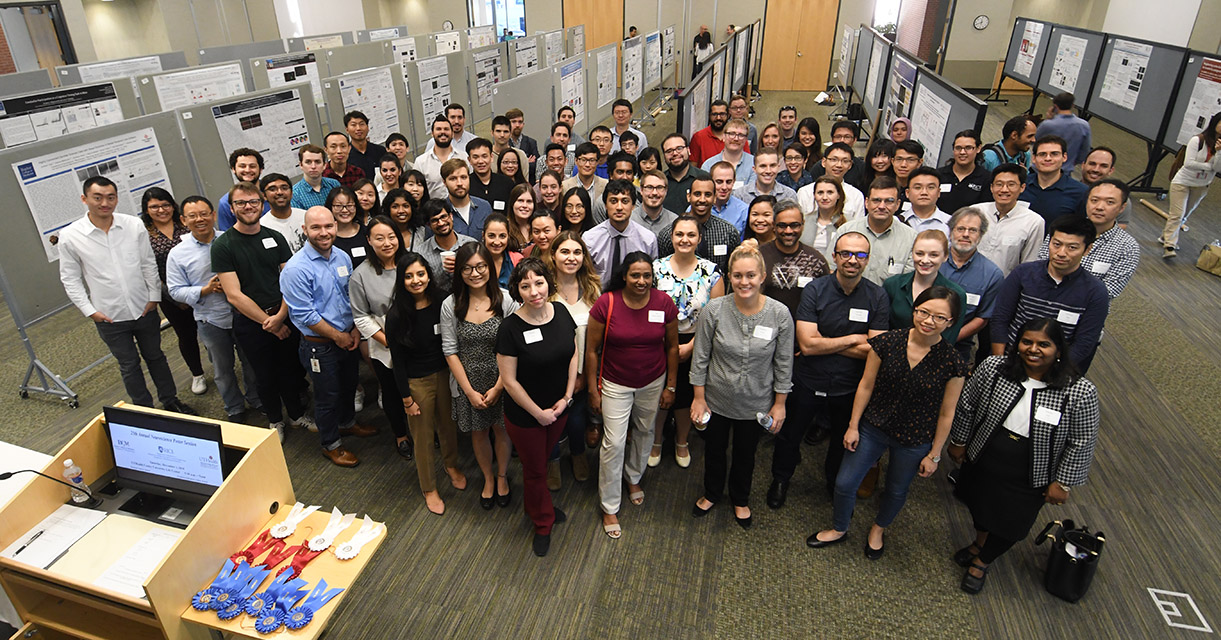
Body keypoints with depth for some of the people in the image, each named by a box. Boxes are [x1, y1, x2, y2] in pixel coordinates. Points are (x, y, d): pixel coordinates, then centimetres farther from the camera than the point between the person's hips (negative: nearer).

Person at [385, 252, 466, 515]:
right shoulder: (397, 315, -18)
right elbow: (397, 360, -11)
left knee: (448, 424, 22)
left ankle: (451, 465, 52)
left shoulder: (442, 302, -10)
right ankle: (429, 488, 34)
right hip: (417, 381, -3)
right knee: (423, 435, 12)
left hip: (445, 373, 3)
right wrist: (406, 398, -8)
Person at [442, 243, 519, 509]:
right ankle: (488, 478, 44)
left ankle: (502, 476, 43)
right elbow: (450, 351, -6)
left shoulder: (506, 300, -14)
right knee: (478, 432, 18)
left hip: (501, 381, -1)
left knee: (502, 429, 16)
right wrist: (470, 391, -9)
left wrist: (498, 388, -13)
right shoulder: (450, 305, -9)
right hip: (467, 384, 1)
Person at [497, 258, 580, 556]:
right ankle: (543, 523, 42)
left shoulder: (561, 312, -11)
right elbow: (509, 381, -19)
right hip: (524, 415, -4)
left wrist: (567, 397, -6)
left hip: (559, 408, 4)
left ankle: (535, 503, 56)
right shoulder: (510, 328, -25)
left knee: (544, 458, 26)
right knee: (534, 469, 16)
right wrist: (538, 413, -13)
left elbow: (573, 354, 1)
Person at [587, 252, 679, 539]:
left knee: (644, 433, 22)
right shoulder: (605, 304, -18)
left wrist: (670, 386, 3)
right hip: (615, 385, -3)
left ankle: (633, 477, 51)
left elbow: (672, 347, 0)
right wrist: (593, 390, -8)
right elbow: (591, 350, -10)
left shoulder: (664, 303, -12)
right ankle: (609, 507, 19)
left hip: (653, 383, 3)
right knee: (614, 444, 0)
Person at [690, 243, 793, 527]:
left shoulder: (780, 315, -16)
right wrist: (699, 398, -6)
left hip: (756, 405, 0)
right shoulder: (714, 310, -18)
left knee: (745, 455, 23)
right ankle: (712, 494, 52)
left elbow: (783, 364, -6)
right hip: (716, 400, 0)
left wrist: (779, 404, -2)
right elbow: (700, 357, -9)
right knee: (714, 451, 22)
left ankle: (740, 500, 51)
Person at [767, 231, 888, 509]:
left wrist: (824, 342, -19)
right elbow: (807, 344, -22)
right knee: (789, 436, 18)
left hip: (850, 388, 2)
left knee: (845, 442, 24)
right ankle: (781, 480, 46)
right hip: (808, 383, -1)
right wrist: (853, 339, -17)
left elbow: (876, 350, -16)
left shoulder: (878, 297, -9)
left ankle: (836, 484, 52)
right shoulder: (815, 290, -15)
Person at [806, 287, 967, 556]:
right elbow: (866, 385, -5)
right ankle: (839, 529, 38)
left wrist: (934, 455, -1)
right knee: (844, 483, 8)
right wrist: (853, 426, -1)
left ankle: (878, 529, 54)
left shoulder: (952, 362, -17)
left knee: (896, 491, 22)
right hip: (873, 428, 1)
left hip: (915, 441, -1)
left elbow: (946, 413, -7)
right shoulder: (888, 342, -15)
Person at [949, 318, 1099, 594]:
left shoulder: (1080, 392, -22)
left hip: (1029, 479, -2)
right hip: (982, 462, 2)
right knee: (980, 505, 26)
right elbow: (967, 406, -3)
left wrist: (1063, 482, -7)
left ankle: (982, 561, 46)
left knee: (1010, 526, 16)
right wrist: (958, 441, 5)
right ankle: (980, 542, 58)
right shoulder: (993, 368, -17)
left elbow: (1081, 444, -11)